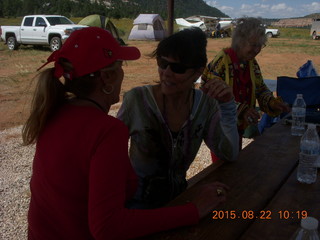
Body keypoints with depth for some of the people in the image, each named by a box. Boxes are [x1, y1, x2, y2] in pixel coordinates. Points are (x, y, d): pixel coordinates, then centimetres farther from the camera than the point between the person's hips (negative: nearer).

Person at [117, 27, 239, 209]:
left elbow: (230, 155, -6)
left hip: (177, 196, 5)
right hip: (137, 202, -5)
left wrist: (227, 106, -16)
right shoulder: (137, 99, -15)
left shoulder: (206, 104, -5)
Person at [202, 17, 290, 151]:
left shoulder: (251, 63, 3)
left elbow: (260, 88, 10)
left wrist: (273, 103, -10)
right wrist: (241, 110, -30)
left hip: (238, 125, 7)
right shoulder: (222, 61, -20)